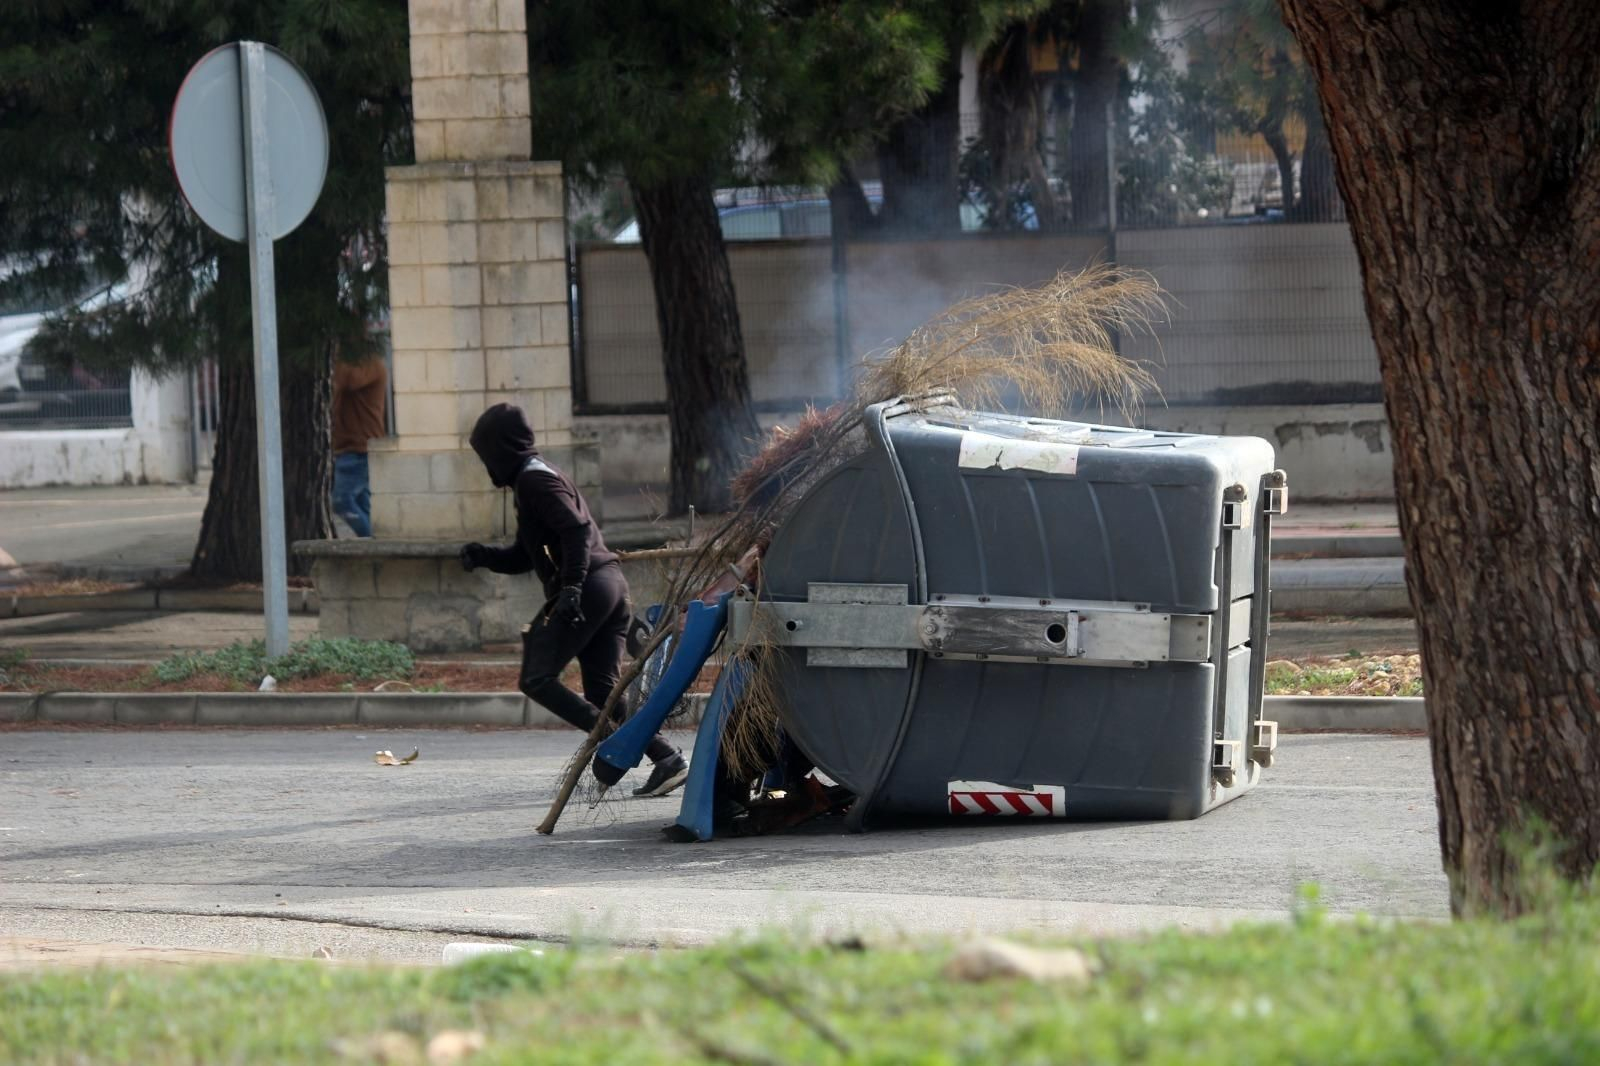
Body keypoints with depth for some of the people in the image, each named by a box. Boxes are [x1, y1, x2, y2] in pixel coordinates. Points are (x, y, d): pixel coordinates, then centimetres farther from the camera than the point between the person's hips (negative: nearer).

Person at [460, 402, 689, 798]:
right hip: (611, 586, 10)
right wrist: (484, 556, 14)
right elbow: (525, 557, 31)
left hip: (585, 589, -10)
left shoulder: (535, 482, -6)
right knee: (603, 691, 7)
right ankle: (666, 757, -5)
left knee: (536, 680, -9)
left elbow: (576, 531, -20)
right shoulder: (533, 479, 26)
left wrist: (571, 588, -27)